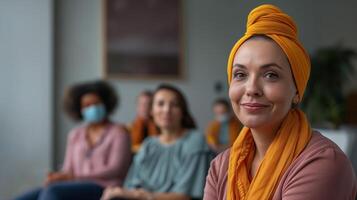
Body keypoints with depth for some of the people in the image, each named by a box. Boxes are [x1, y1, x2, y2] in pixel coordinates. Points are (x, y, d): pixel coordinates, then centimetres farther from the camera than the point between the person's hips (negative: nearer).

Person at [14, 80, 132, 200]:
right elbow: (68, 170, 17)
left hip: (102, 190, -6)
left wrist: (74, 176, -17)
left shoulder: (118, 132, 3)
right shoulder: (75, 135, 20)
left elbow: (115, 170, -10)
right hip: (77, 188, 6)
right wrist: (56, 177, -10)